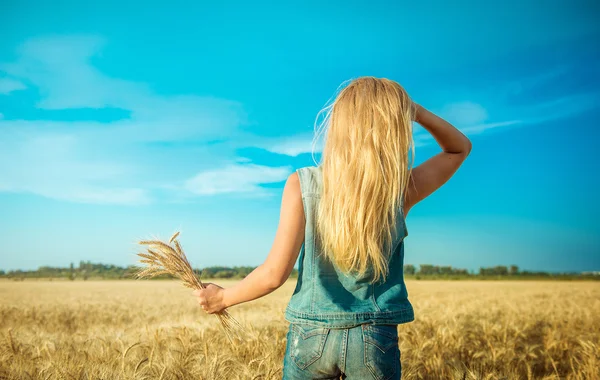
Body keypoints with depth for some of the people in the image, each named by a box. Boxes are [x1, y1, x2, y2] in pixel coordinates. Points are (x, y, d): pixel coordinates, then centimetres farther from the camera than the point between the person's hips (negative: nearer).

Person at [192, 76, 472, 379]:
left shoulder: (301, 185, -12)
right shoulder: (402, 191, -9)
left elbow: (274, 274, -15)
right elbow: (460, 147, 8)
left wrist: (223, 298, 1)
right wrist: (411, 108, -3)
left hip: (310, 335, 0)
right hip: (375, 341, 0)